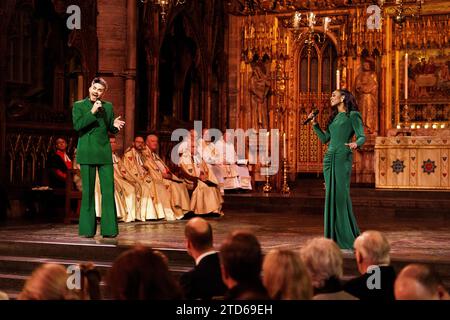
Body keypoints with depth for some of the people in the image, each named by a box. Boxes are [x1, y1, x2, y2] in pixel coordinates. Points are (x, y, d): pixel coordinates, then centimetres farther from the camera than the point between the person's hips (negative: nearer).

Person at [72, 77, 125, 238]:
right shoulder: (79, 105, 5)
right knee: (88, 191, 0)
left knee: (108, 190, -4)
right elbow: (77, 125, -10)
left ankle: (109, 229, 0)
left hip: (104, 153, 2)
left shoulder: (108, 106, 12)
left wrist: (115, 126, -5)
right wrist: (92, 112, -15)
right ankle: (87, 229, 6)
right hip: (87, 153, -2)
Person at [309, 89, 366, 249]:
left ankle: (348, 237, -5)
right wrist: (315, 124, 15)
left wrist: (356, 143, -28)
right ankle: (334, 237, 7)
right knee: (331, 195, 3)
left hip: (343, 157, -7)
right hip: (329, 157, 7)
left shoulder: (352, 115, 1)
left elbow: (362, 136, -7)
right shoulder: (334, 117, 22)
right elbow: (324, 139, 21)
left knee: (341, 194, -11)